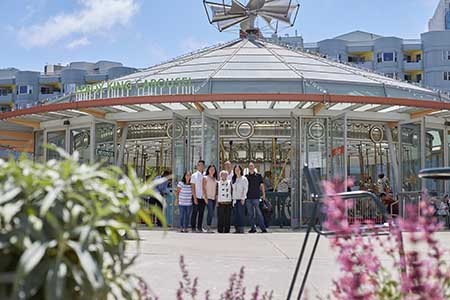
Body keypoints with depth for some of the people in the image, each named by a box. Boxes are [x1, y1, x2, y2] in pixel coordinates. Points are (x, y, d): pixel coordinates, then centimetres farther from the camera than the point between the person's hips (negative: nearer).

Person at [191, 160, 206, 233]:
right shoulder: (194, 175, -1)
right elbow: (193, 188, -4)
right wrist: (195, 198, -10)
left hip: (203, 197, 4)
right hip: (197, 197, -4)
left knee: (201, 213, 7)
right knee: (195, 213, -1)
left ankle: (199, 227, 14)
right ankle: (193, 227, 6)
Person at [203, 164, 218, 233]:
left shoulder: (215, 179, 16)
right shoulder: (205, 178, 0)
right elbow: (204, 188, -5)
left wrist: (216, 196, 7)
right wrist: (205, 197, -13)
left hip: (214, 198, 6)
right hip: (208, 198, -6)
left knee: (211, 214, 4)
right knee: (211, 213, -17)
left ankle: (209, 227, 8)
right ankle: (208, 227, -13)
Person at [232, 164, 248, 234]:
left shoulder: (244, 179, -2)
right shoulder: (233, 179, 15)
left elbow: (245, 189, -6)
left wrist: (243, 198, -12)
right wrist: (233, 198, 9)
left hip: (241, 199, -5)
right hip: (235, 199, 5)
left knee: (240, 214, -9)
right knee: (236, 214, 3)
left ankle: (241, 229, -8)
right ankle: (237, 229, 5)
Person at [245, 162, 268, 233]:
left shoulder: (258, 175, 4)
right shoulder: (246, 176, 9)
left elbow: (262, 185, 5)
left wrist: (263, 194, -2)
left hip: (256, 197, -3)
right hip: (248, 197, 3)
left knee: (258, 213, -8)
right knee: (250, 214, 7)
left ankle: (263, 228, -6)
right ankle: (253, 228, 14)